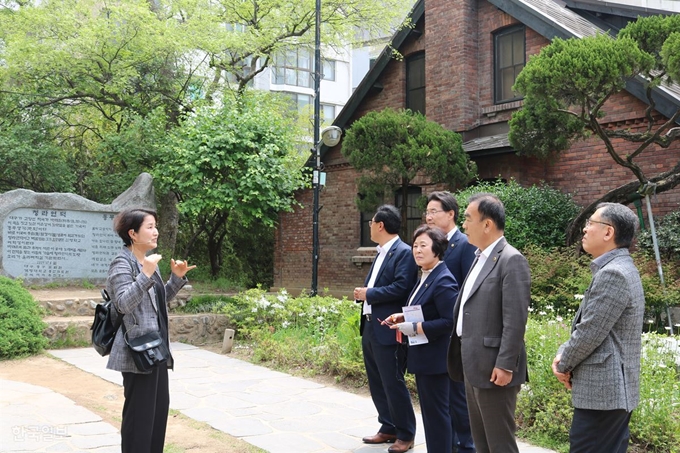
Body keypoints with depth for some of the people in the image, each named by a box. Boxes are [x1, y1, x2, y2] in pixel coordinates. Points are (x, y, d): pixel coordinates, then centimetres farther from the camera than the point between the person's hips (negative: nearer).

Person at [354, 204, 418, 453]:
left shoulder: (404, 252, -13)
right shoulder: (381, 253, 17)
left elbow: (401, 288, -23)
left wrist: (368, 294, -16)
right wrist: (362, 293, 3)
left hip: (387, 330, -10)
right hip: (370, 328, 10)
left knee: (393, 383, -2)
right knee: (377, 383, 15)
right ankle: (388, 429, 27)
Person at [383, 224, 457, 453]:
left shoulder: (443, 280, -20)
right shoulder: (426, 277, 10)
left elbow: (449, 321, -25)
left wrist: (414, 327, -23)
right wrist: (403, 317, 5)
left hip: (435, 358, -10)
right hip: (423, 356, 10)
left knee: (437, 411, 1)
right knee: (429, 410, 17)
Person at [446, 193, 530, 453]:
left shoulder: (511, 260, -15)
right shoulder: (480, 257, 15)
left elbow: (515, 320, -20)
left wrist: (505, 365, -21)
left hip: (493, 368, -9)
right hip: (472, 366, 9)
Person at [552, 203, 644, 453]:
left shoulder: (613, 273, -19)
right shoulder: (617, 269, 14)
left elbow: (590, 332, -20)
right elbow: (588, 326, 19)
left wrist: (564, 365, -4)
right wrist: (563, 353, 4)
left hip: (602, 391, -10)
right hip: (610, 389, 10)